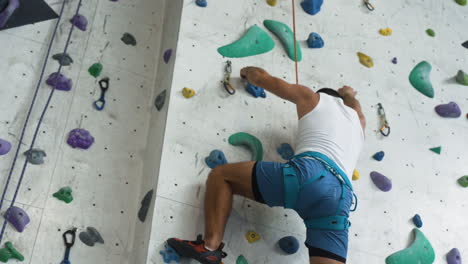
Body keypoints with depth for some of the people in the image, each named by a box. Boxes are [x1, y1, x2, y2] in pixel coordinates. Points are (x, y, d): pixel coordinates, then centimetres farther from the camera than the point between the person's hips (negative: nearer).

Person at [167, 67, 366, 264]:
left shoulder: (314, 98, 28)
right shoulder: (358, 121, 39)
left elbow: (261, 77, 35)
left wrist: (247, 71, 55)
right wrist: (348, 95, 84)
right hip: (341, 198, 5)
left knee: (220, 175, 9)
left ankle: (210, 247, -12)